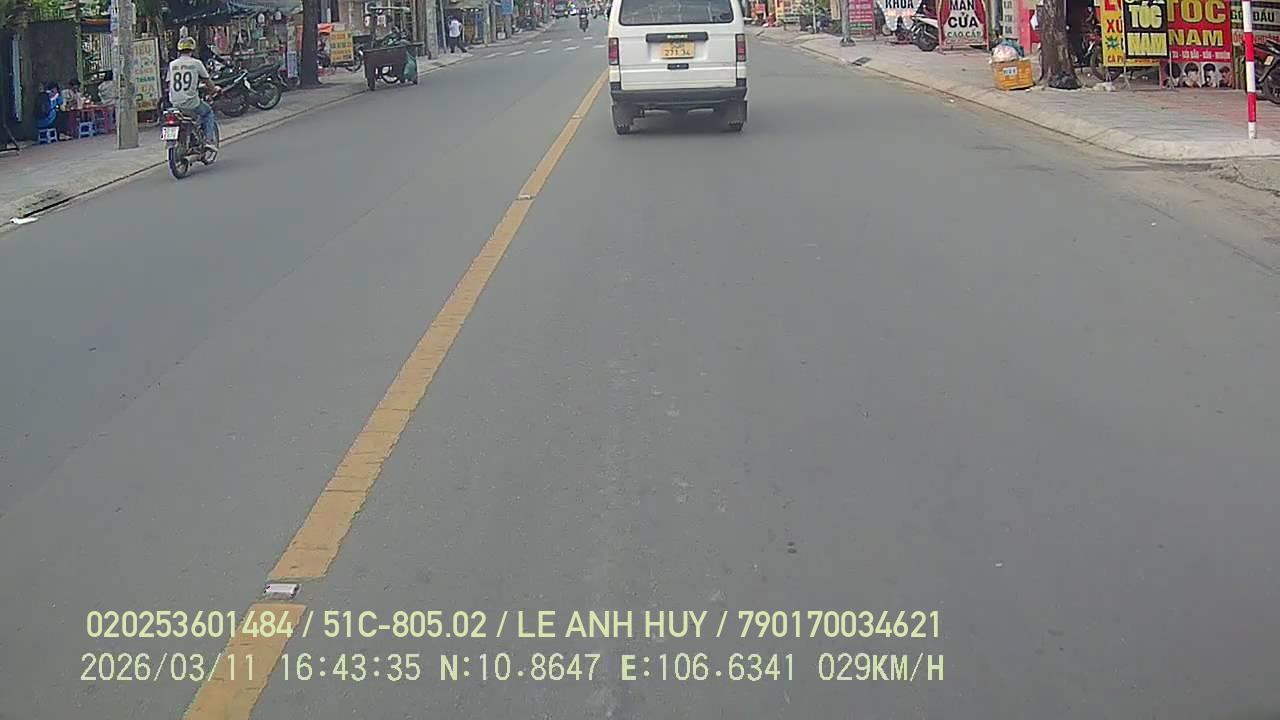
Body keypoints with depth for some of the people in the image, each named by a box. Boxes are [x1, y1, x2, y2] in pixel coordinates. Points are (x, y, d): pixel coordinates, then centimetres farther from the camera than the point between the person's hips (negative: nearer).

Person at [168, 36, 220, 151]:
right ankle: (209, 140, 9)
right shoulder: (196, 63, -4)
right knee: (208, 113, 23)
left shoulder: (172, 64, 7)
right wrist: (214, 90, 25)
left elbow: (169, 85, 12)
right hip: (191, 103, -4)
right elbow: (207, 81, 4)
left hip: (175, 104, 4)